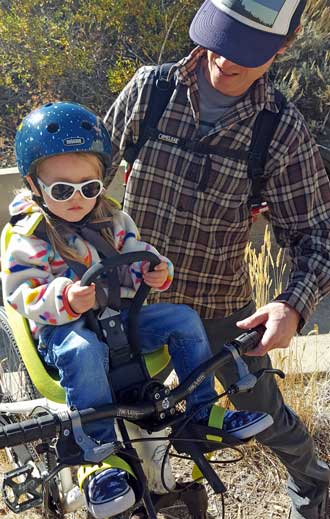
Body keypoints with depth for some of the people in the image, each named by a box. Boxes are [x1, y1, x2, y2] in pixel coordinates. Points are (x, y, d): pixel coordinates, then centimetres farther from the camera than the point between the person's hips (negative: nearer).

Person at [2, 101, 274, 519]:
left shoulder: (113, 219, 8)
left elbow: (135, 257, 13)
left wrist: (155, 271, -12)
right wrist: (64, 299, -33)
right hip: (64, 329, -5)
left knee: (183, 318, -11)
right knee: (83, 351, -40)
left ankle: (205, 412, 2)